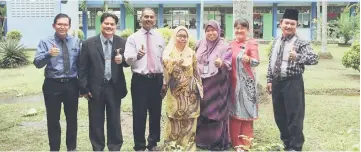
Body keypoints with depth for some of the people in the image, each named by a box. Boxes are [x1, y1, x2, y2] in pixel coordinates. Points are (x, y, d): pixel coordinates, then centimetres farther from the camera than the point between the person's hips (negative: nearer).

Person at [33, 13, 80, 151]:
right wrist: (48, 54, -32)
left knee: (72, 118, 13)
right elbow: (37, 63, -13)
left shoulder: (76, 42, 4)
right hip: (52, 84, -2)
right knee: (53, 119, 7)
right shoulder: (45, 42, -3)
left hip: (71, 84, 2)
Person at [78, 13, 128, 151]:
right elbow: (83, 68, -2)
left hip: (114, 87, 1)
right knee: (96, 121, 10)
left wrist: (122, 59, -20)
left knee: (114, 120, 11)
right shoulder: (89, 43, -2)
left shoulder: (122, 43, 2)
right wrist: (84, 88, -5)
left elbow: (128, 62, 3)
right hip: (95, 88, -1)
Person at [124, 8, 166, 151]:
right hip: (139, 80, -3)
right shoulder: (133, 38, -1)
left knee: (156, 113, 12)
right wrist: (137, 55, -35)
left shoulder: (160, 38, 8)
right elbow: (127, 59, -13)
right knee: (139, 114, 3)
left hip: (157, 79, 3)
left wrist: (165, 82, 5)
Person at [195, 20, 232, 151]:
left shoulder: (225, 46, -4)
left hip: (217, 86, -4)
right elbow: (195, 61, 15)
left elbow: (228, 65, -11)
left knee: (216, 112, 0)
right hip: (202, 84, 4)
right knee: (202, 113, 10)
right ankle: (202, 140, 23)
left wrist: (221, 64, -32)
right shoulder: (200, 44, 9)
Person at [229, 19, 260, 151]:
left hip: (247, 82, -5)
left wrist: (248, 59, -37)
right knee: (234, 112, 8)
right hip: (233, 82, 5)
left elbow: (256, 61, -17)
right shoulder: (231, 44, 11)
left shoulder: (252, 43, -6)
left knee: (246, 111, 0)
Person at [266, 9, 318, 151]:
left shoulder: (301, 43, -9)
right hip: (277, 82, 6)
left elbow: (314, 58, -19)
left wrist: (297, 57, -36)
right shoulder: (276, 42, 11)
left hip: (292, 83, -6)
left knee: (294, 116, -1)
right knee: (279, 115, 15)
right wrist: (269, 80, 12)